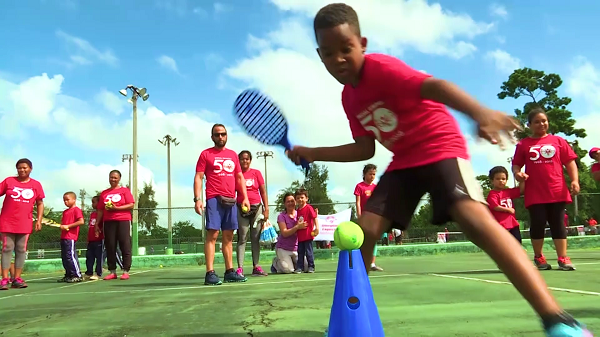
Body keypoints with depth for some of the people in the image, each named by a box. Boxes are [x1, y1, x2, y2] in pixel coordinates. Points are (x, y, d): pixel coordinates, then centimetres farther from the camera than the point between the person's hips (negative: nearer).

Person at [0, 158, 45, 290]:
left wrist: (39, 220, 1)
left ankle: (17, 278, 9)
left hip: (24, 223, 1)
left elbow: (40, 203, 9)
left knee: (21, 250, 4)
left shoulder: (36, 185, 4)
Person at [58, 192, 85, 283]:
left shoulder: (76, 210, -7)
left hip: (71, 237, -9)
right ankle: (68, 275, 20)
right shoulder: (65, 211, 20)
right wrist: (61, 226, 2)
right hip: (63, 237, 9)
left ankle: (77, 275, -7)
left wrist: (68, 226, -15)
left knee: (70, 255, -11)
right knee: (64, 257, 12)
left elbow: (81, 221, -17)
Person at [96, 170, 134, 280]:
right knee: (110, 247, 3)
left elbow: (131, 205, -5)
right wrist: (97, 224, 7)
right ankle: (112, 271, 10)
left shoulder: (124, 190, 4)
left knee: (125, 246, -4)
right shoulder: (104, 193, 15)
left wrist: (116, 208, -13)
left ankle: (126, 271, -1)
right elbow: (100, 210, 13)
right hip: (108, 222, 4)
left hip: (123, 220, -3)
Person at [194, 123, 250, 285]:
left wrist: (245, 197, 8)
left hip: (230, 200, 5)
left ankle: (229, 272, 13)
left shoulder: (233, 155, 17)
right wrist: (197, 199, -12)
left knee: (228, 236, 8)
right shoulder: (206, 154, 4)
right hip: (214, 199, -5)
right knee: (212, 235, -9)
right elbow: (198, 177, -1)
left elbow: (240, 177, 18)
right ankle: (210, 273, -8)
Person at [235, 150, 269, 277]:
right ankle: (240, 268, -4)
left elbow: (263, 191, 8)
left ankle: (256, 266, 10)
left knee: (256, 238, 5)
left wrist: (266, 208, 0)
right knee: (242, 238, -3)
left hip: (257, 207, 2)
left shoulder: (256, 173, 8)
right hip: (241, 208, -2)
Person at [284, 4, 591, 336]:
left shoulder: (380, 67, -18)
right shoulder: (349, 98, 5)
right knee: (365, 229, -4)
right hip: (404, 161, 7)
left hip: (441, 147, -7)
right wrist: (313, 153, 7)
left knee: (474, 217, -31)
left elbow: (435, 86, -35)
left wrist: (480, 112, -54)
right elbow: (365, 149, 11)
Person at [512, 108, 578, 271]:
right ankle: (538, 257, 15)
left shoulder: (558, 141, 9)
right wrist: (517, 173, -14)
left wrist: (575, 180, -6)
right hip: (535, 194, -1)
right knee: (537, 224, 1)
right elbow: (516, 165, 9)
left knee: (558, 225, 2)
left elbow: (570, 162, 7)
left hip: (557, 192, 1)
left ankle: (563, 258, 6)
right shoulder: (523, 144, 7)